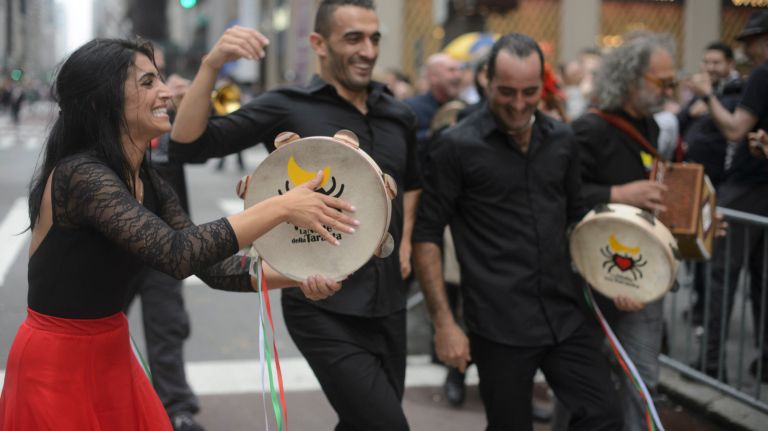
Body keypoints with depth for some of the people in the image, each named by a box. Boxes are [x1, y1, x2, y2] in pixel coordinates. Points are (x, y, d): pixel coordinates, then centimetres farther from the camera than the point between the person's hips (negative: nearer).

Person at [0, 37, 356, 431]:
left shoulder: (148, 183, 3)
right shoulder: (80, 175, -24)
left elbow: (210, 265, 0)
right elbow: (178, 253, -34)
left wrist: (297, 276, -14)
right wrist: (279, 208, -31)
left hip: (111, 358, 8)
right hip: (58, 369, -8)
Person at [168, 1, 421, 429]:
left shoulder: (399, 116, 8)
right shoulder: (288, 108, -7)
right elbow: (188, 144, -17)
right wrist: (212, 64, -28)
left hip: (389, 304, 6)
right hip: (322, 308, -6)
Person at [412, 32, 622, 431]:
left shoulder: (561, 139, 7)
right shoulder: (457, 146, -8)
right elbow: (426, 235, -7)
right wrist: (444, 323, -12)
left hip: (566, 317, 5)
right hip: (500, 327, -4)